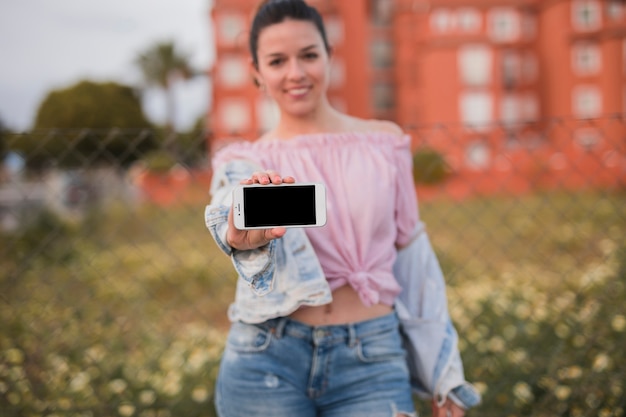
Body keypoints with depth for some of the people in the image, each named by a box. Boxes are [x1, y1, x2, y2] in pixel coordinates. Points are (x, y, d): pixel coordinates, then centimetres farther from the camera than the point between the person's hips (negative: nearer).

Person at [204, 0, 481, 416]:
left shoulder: (384, 142, 4)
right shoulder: (247, 162, 1)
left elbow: (413, 261, 7)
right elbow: (229, 211, -22)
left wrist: (443, 375, 8)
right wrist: (245, 236, -45)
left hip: (371, 361, 1)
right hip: (267, 360, 0)